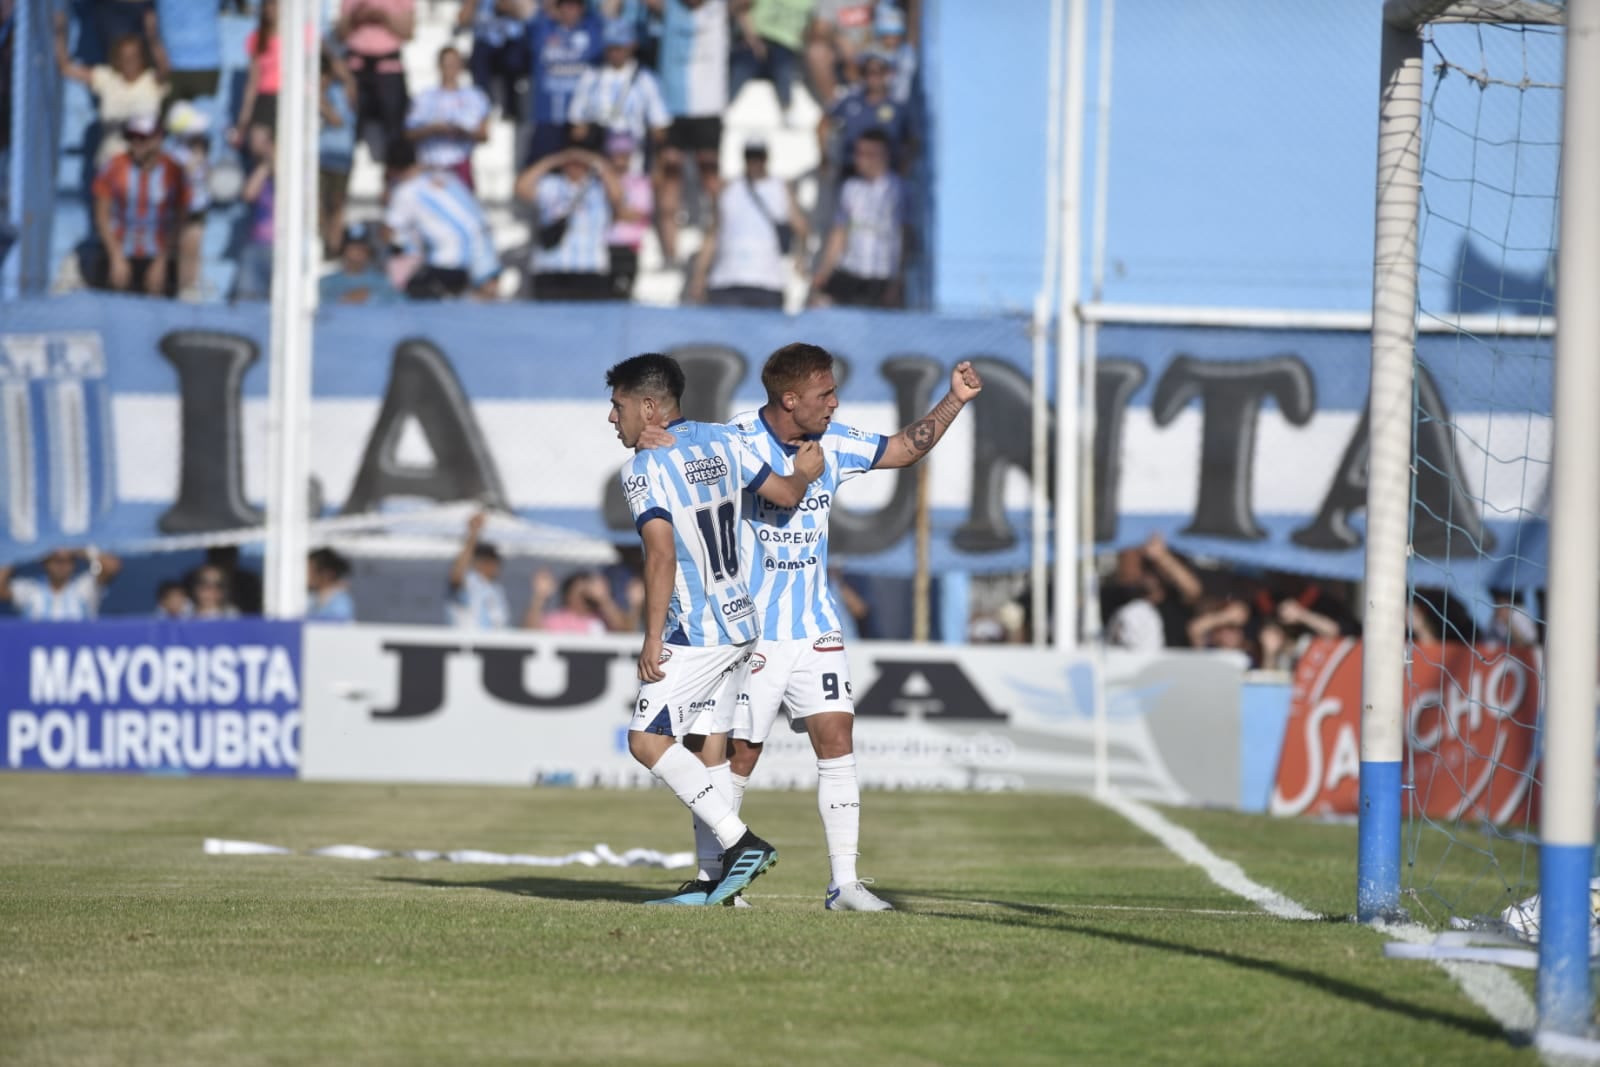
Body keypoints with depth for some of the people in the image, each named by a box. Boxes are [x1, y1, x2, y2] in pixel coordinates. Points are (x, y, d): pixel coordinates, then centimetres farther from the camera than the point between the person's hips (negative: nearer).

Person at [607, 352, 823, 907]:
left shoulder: (644, 469, -15)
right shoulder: (722, 441, 5)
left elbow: (661, 554, -23)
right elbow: (785, 493, 7)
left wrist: (653, 638, -20)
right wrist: (805, 473, 30)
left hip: (695, 632, -8)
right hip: (742, 624, 8)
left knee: (647, 741, -6)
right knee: (707, 743, 11)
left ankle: (739, 840, -14)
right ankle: (713, 877, 10)